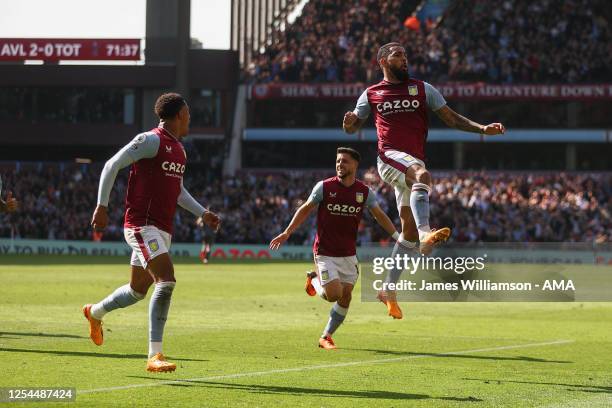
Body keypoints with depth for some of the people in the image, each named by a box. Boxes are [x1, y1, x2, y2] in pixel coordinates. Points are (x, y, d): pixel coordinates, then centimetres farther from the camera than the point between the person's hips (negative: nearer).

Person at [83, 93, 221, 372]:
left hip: (162, 230, 10)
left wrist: (203, 213, 21)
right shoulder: (151, 140, -11)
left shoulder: (179, 150, 18)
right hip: (142, 225, -10)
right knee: (166, 279, -22)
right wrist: (102, 206, -15)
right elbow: (112, 165, -11)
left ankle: (95, 312, 47)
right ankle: (154, 356, -22)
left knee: (138, 290, 18)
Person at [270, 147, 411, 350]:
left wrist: (398, 237, -2)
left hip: (349, 255, 4)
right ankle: (314, 279, 18)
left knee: (345, 298, 0)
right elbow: (305, 209, 2)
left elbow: (380, 215, 8)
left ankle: (326, 337, 16)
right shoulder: (324, 187, -8)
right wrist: (287, 233, -2)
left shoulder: (364, 192, 0)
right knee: (333, 295, -14)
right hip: (325, 253, -4)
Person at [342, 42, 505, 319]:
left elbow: (451, 118, 14)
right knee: (423, 175, -38)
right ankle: (426, 234, -59)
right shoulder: (371, 94, 11)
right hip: (390, 157, -4)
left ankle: (389, 290, 17)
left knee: (409, 230, 5)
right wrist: (349, 122, -7)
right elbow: (353, 127, 18)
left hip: (414, 163, 4)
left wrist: (483, 129, 2)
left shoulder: (422, 89, 15)